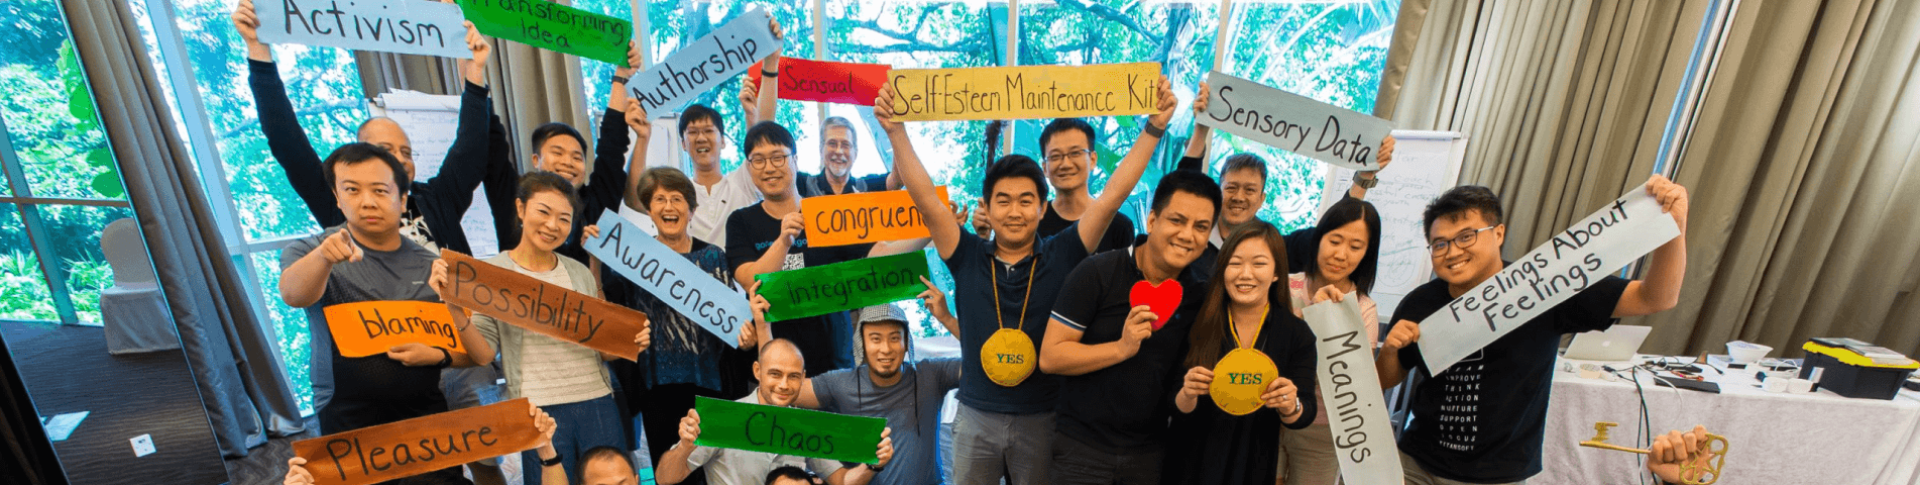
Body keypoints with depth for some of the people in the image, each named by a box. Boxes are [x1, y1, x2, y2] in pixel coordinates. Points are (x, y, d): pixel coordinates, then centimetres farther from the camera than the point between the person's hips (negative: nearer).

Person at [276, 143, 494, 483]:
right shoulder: (309, 252, -2)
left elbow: (475, 351, 4)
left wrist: (438, 355, -16)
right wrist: (323, 255, -45)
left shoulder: (433, 267, 1)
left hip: (430, 424, 2)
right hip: (348, 434, -1)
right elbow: (293, 295, -27)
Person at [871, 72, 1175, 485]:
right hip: (975, 416, 1)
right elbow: (924, 197, -12)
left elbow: (1111, 197, -13)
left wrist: (1154, 127, -17)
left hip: (1042, 418, 0)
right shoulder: (968, 256, -5)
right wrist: (895, 130, -20)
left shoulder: (1062, 255, -7)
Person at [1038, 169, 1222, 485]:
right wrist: (1122, 348, -26)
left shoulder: (1202, 292, -1)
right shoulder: (1097, 273, -14)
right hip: (1082, 446, -3)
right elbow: (1049, 357, -16)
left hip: (1149, 451, 4)